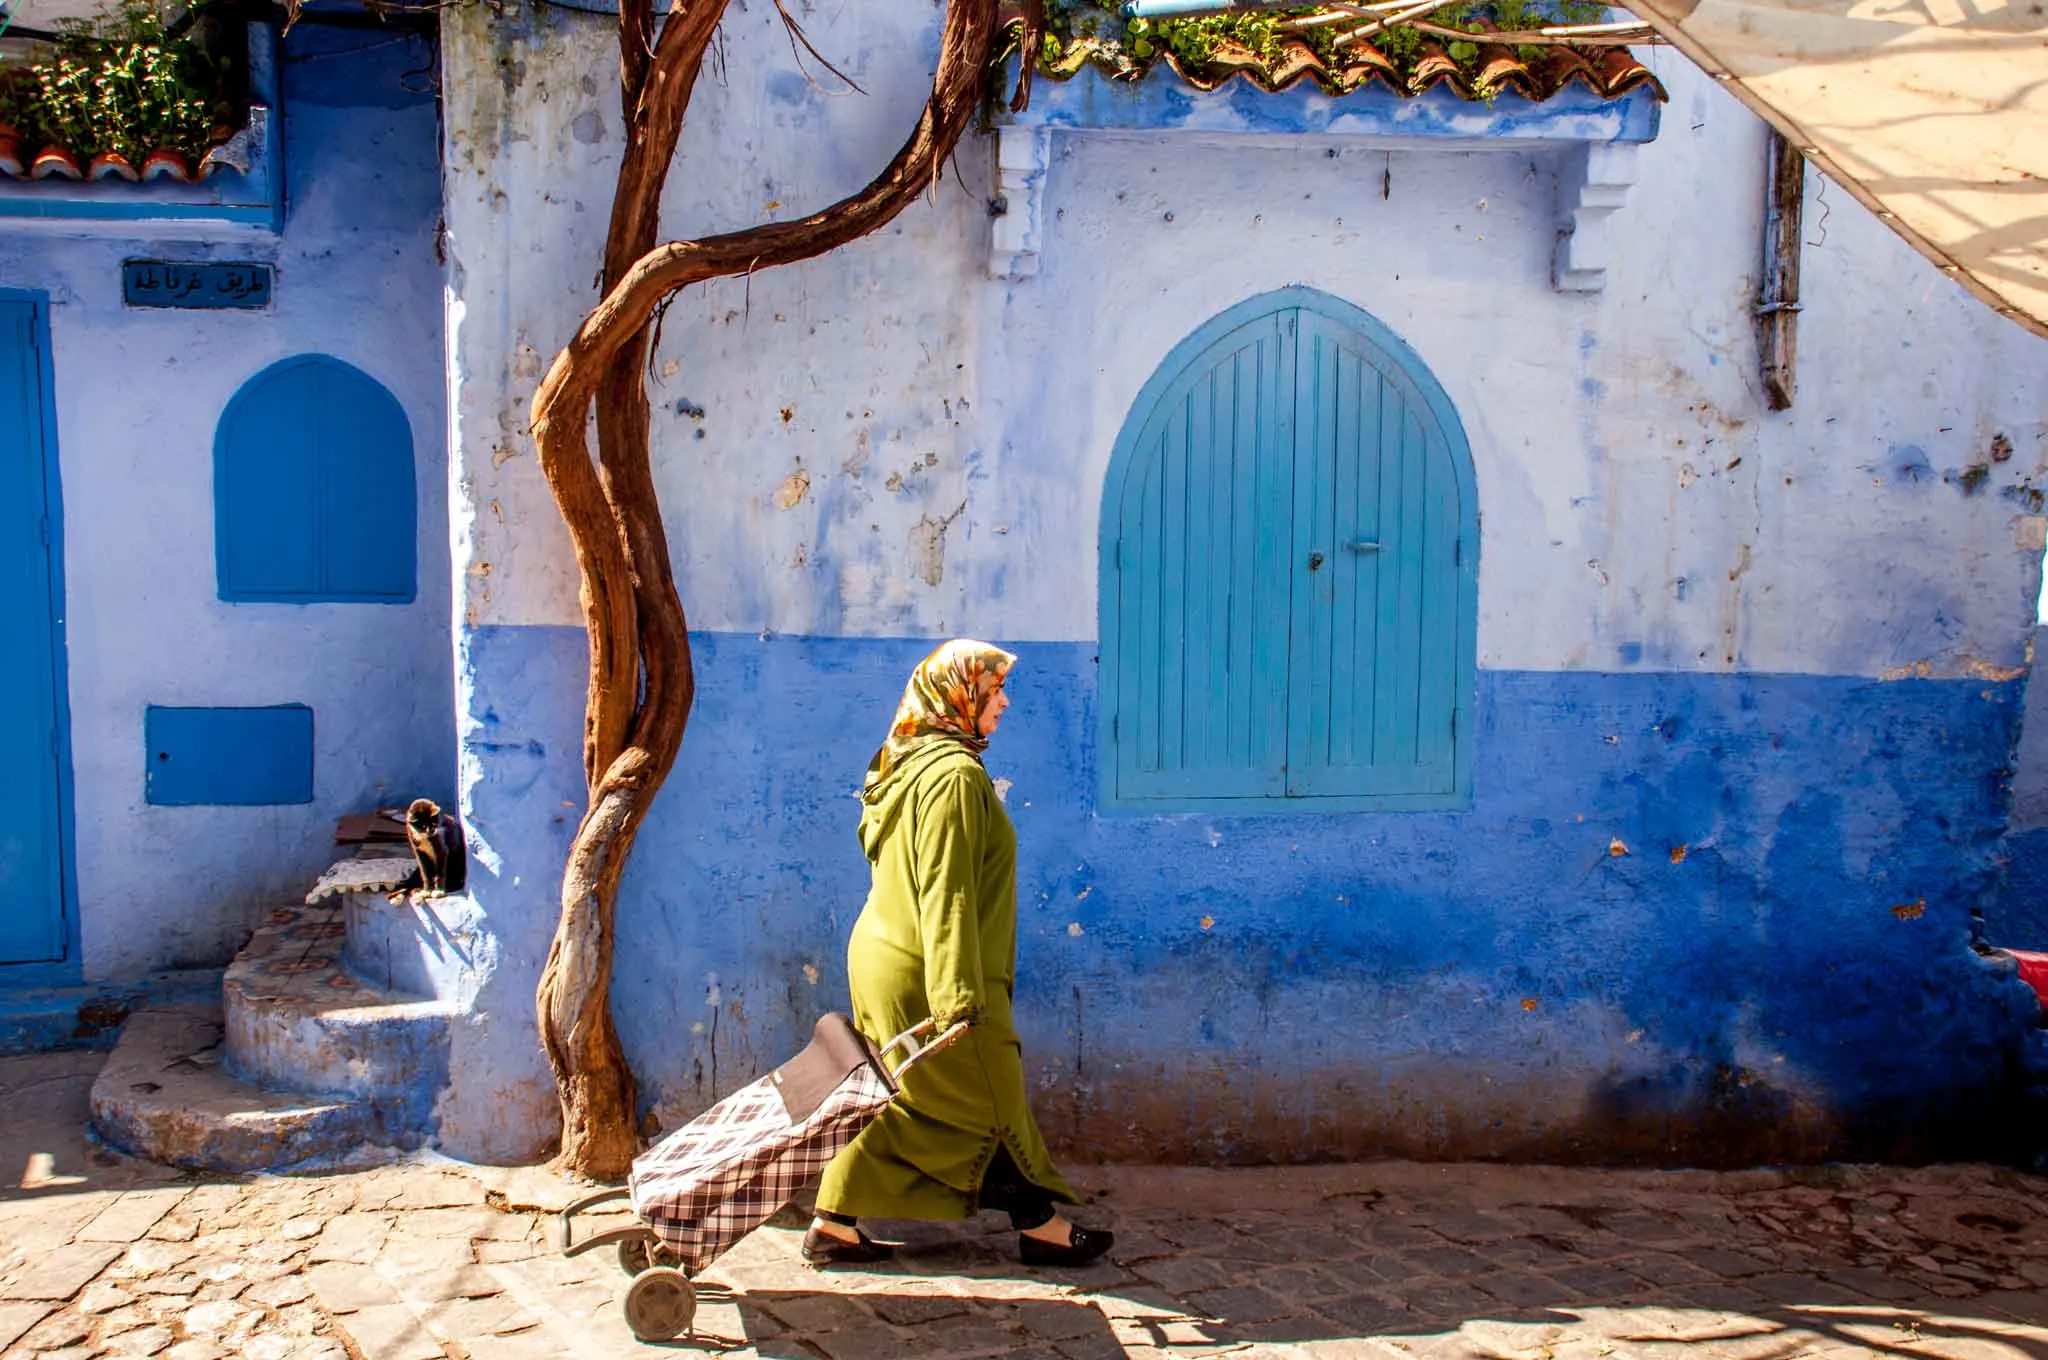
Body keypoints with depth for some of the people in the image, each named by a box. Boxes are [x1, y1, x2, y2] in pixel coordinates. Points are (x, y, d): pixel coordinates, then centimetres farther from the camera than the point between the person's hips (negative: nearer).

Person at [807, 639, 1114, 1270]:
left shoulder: (906, 764, 13)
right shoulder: (955, 773, -18)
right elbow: (945, 893, -23)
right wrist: (959, 994, -24)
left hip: (880, 958, 9)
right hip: (924, 979, -9)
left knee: (901, 1107, 16)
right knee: (995, 1104, 6)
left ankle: (834, 1225, 19)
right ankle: (1040, 1225, 20)